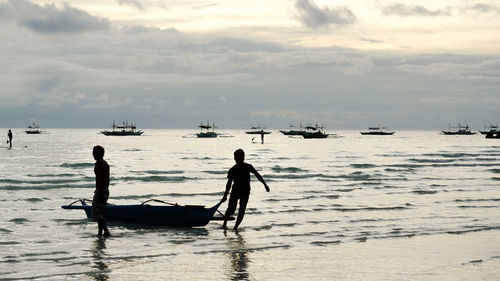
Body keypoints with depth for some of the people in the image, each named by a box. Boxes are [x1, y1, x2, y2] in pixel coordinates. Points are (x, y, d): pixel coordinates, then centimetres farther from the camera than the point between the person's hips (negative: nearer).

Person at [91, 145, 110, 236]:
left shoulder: (98, 164, -15)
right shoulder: (105, 164, 15)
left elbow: (99, 179, -22)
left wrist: (99, 193, -23)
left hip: (100, 190, -10)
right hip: (106, 190, 10)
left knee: (97, 212, -7)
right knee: (101, 212, 15)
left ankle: (105, 230, -15)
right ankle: (100, 231, 19)